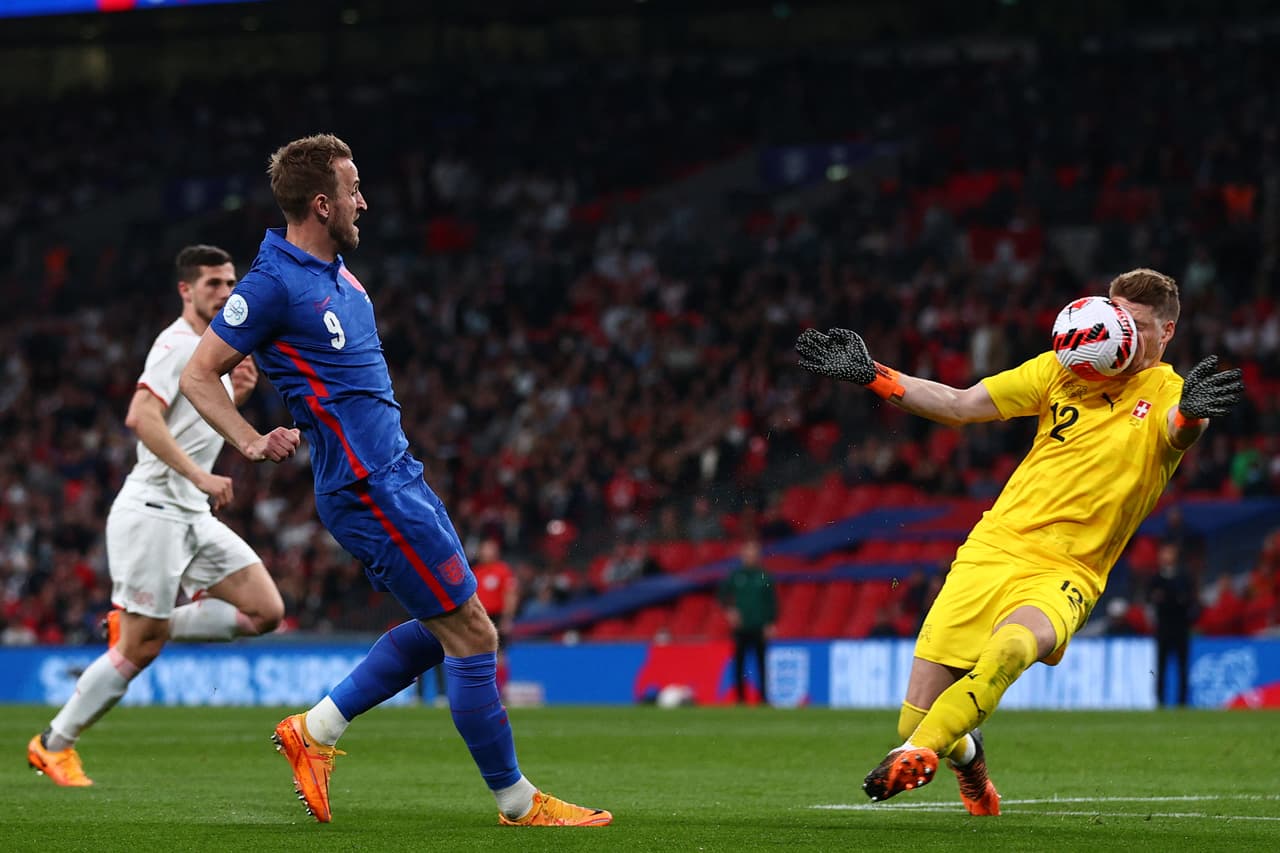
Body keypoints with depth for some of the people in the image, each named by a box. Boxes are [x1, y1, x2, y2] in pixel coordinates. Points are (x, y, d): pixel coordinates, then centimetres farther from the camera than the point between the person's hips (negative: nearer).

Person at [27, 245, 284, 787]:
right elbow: (141, 417, -25)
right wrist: (199, 476, -29)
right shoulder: (177, 344, -12)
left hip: (194, 514, 9)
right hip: (153, 511, -9)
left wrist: (235, 396, 9)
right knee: (139, 650, -8)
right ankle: (54, 743, 6)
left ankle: (137, 625, 7)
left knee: (265, 611, -2)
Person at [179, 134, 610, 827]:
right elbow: (197, 376, -11)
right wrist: (253, 444, -20)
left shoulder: (334, 270, 13)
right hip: (370, 489, -10)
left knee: (446, 627, 15)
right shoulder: (274, 283, -14)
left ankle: (315, 731, 21)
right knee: (472, 636, -5)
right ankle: (516, 801, 5)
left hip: (397, 475, 10)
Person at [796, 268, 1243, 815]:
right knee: (916, 719, -2)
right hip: (993, 549, 4)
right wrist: (869, 375, 5)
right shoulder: (1061, 370, 11)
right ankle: (970, 761, 32)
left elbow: (1181, 431, -25)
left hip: (1065, 575, -3)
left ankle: (916, 757, -41)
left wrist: (1193, 412, -50)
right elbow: (959, 405, 13)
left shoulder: (1165, 395, 0)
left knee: (1010, 646, -40)